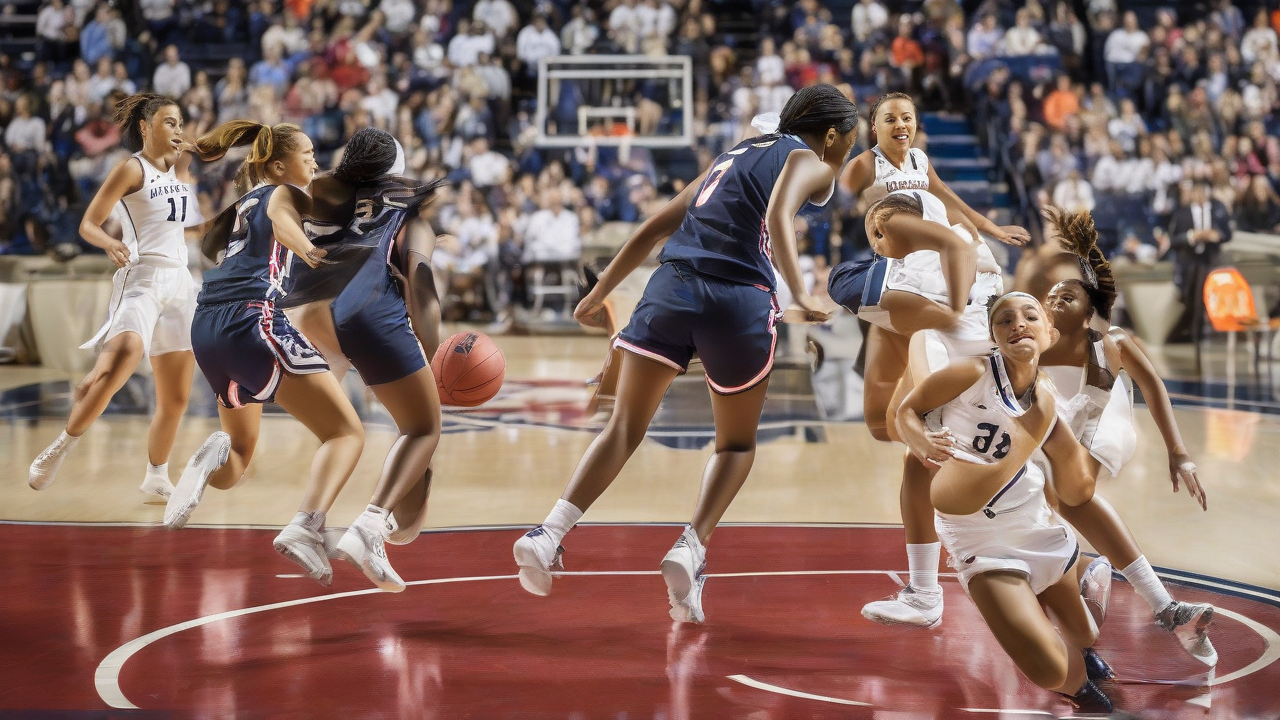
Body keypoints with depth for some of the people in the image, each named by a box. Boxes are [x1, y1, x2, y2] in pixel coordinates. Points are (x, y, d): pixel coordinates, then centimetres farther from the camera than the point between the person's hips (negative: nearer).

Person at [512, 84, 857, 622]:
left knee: (624, 428, 5)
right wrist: (800, 297, -21)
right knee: (737, 443, 15)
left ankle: (549, 534, -12)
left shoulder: (734, 155, 29)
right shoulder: (811, 163, 10)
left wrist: (600, 293, 27)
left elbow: (655, 228, 26)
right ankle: (691, 549, -3)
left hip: (671, 286, 5)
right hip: (738, 298, -4)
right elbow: (778, 219, -14)